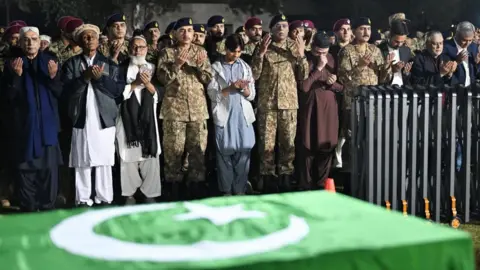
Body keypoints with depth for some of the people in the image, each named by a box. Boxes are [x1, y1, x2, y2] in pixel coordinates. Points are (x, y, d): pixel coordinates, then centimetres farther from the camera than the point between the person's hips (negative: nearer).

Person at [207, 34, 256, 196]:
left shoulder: (245, 67, 12)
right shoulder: (216, 67, 3)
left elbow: (252, 95, 9)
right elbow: (213, 94, -5)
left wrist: (245, 89, -12)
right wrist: (231, 87, -16)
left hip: (243, 115, 3)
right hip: (224, 116, -3)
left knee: (243, 153, 1)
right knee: (225, 154, 0)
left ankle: (240, 190, 9)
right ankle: (226, 191, 9)